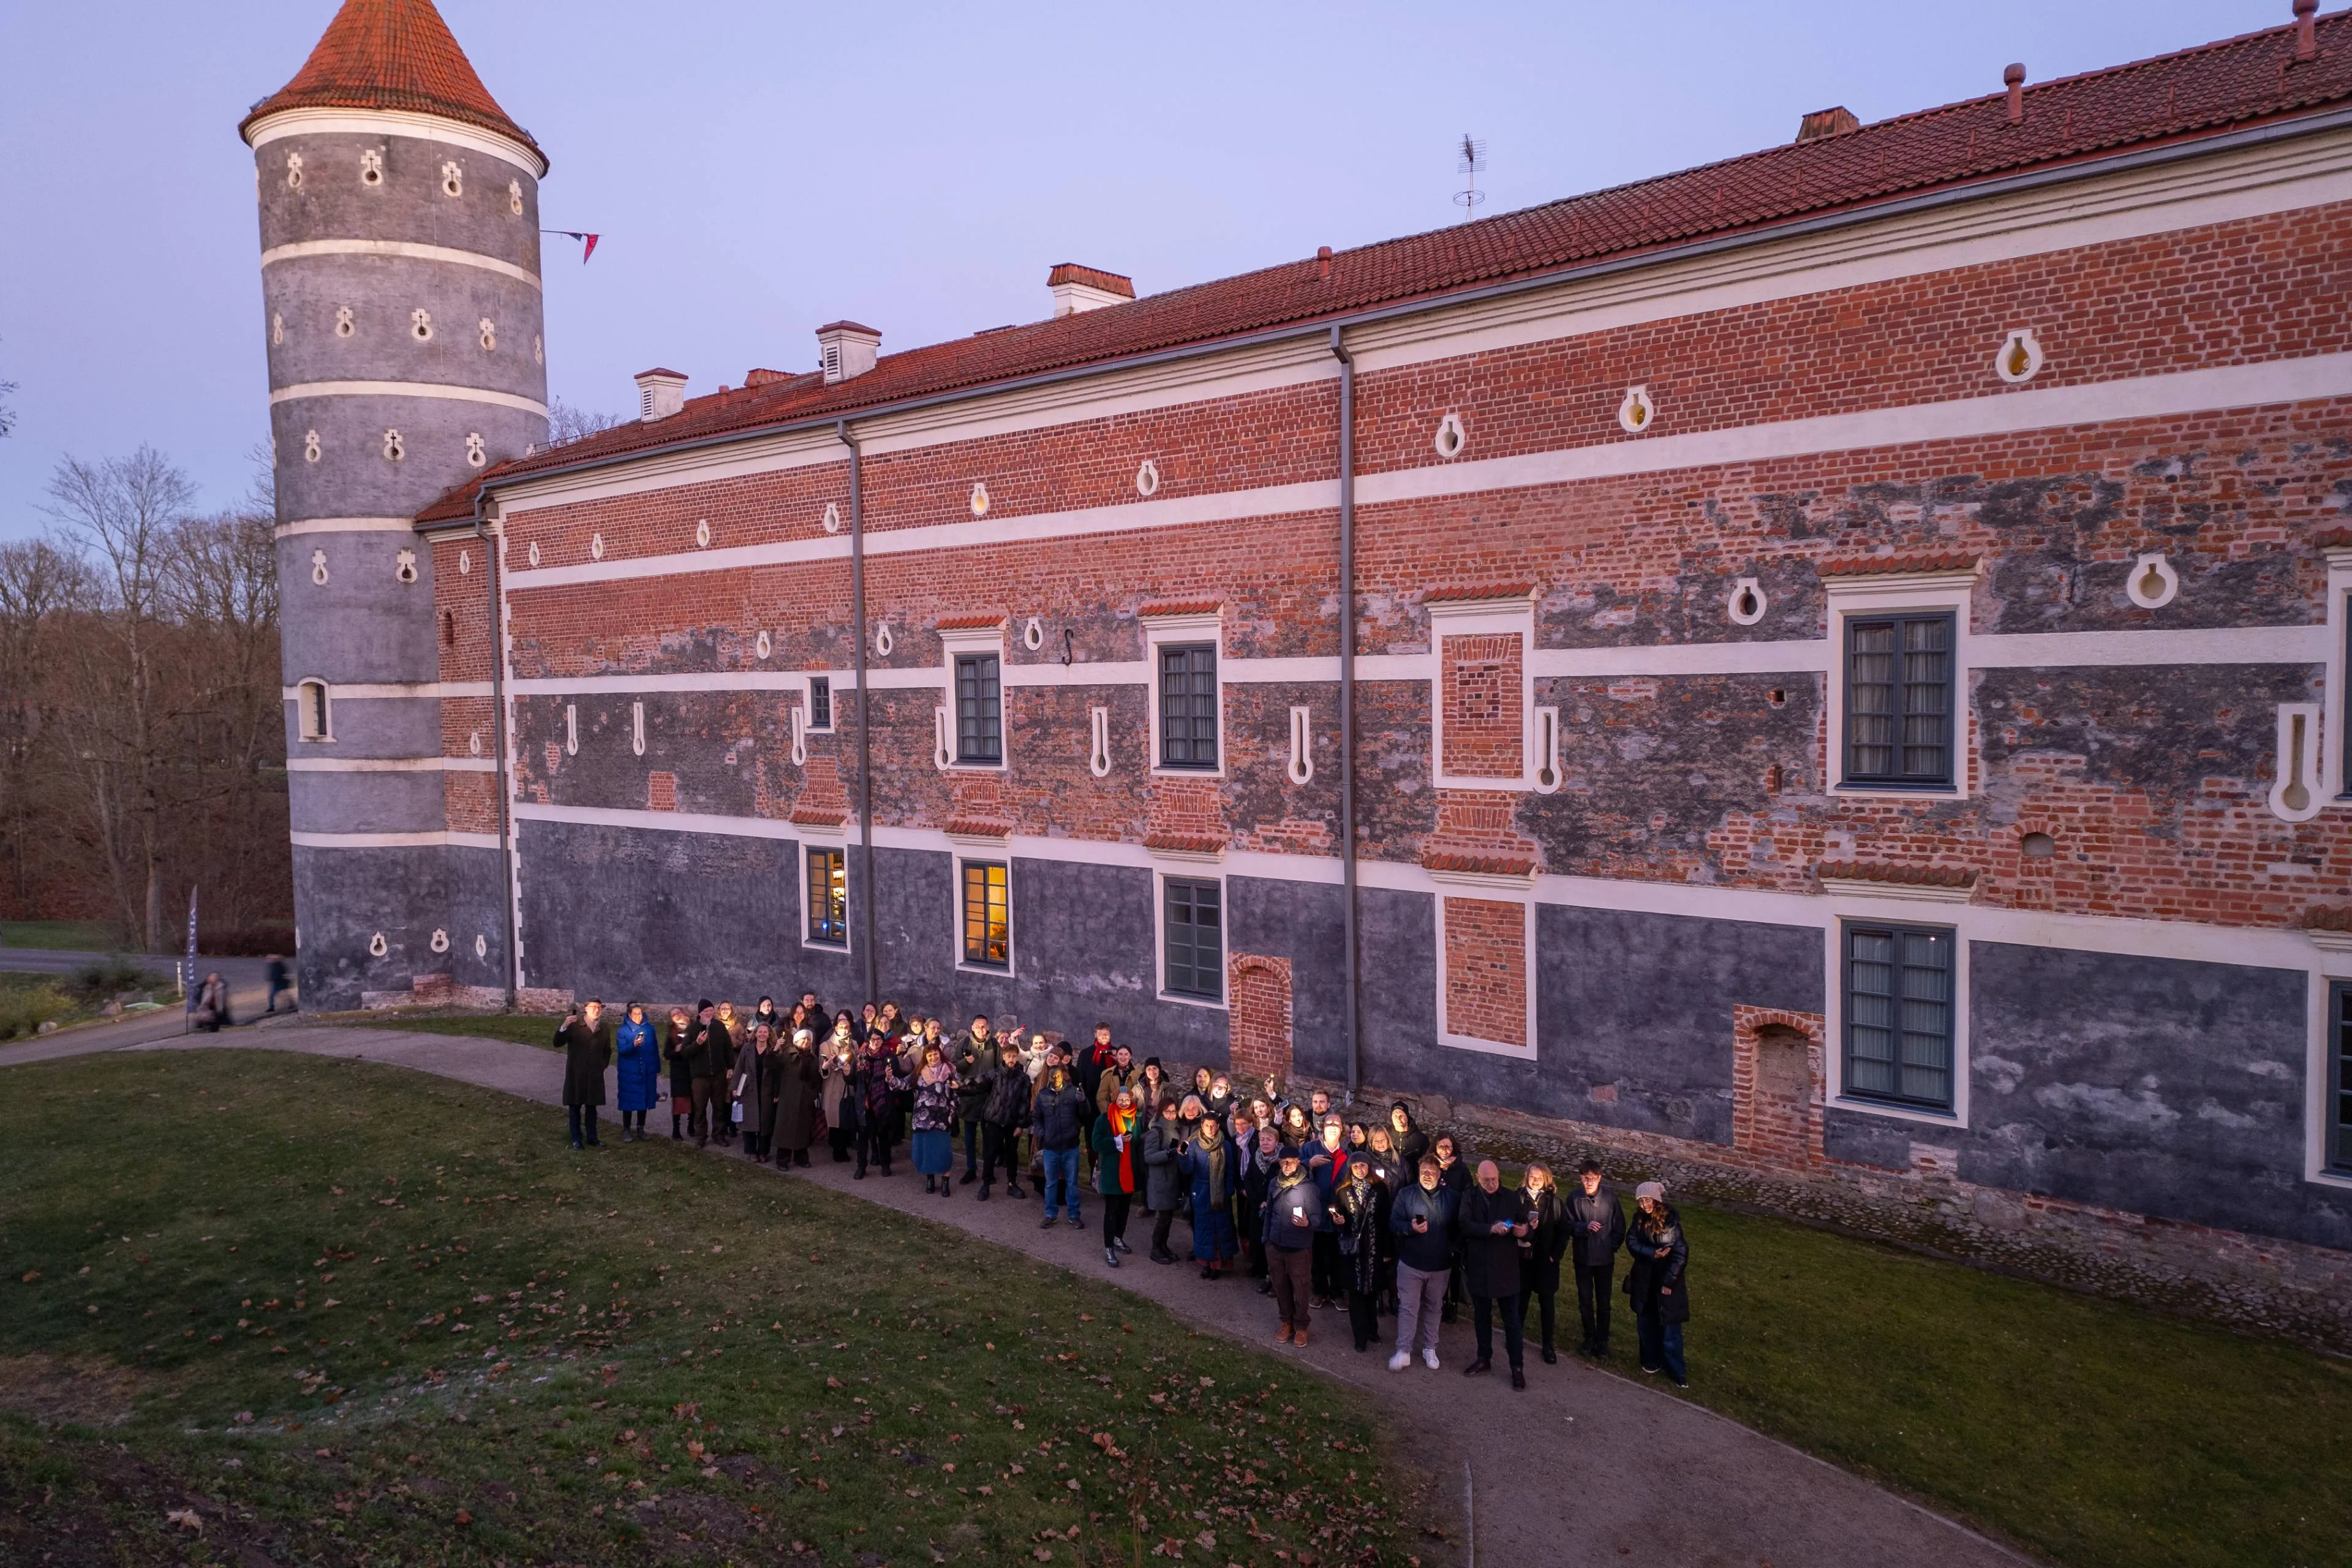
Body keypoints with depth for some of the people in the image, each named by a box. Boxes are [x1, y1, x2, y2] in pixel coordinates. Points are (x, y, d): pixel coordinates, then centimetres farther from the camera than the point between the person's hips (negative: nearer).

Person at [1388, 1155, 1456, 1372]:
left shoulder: (1451, 1197, 0)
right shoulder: (1406, 1195, -4)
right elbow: (1394, 1222, -7)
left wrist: (1454, 1251, -1)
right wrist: (1411, 1228, -24)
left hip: (1440, 1265, 2)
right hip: (1411, 1263, -2)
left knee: (1434, 1308, 14)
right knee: (1408, 1308, 0)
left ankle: (1429, 1349, 27)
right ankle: (1403, 1351, 6)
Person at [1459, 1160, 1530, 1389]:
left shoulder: (1512, 1197, -2)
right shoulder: (1469, 1198, -3)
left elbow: (1525, 1222, -2)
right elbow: (1466, 1225, -16)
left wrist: (1524, 1230, -26)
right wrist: (1491, 1229, -29)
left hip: (1505, 1267, -1)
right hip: (1478, 1267, 2)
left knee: (1512, 1320, 4)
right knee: (1482, 1317, 16)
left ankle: (1517, 1367, 12)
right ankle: (1484, 1359, 31)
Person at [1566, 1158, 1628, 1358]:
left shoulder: (1610, 1198, -10)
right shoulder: (1574, 1198, -10)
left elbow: (1619, 1228, -1)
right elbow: (1568, 1225, -8)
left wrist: (1612, 1246, -9)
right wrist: (1585, 1227, -24)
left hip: (1605, 1259, -1)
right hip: (1582, 1257, 1)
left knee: (1603, 1302, 9)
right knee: (1585, 1301, 14)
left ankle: (1602, 1341, 25)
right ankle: (1590, 1337, 30)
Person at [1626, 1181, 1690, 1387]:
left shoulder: (1671, 1220, -17)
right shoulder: (1640, 1219, -2)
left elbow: (1680, 1253, -15)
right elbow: (1632, 1243, -3)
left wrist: (1669, 1281, -15)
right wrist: (1652, 1254, -20)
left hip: (1667, 1279, -5)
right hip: (1644, 1279, 5)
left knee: (1670, 1327, 1)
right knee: (1646, 1323, 15)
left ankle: (1678, 1371, 13)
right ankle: (1653, 1360, 33)